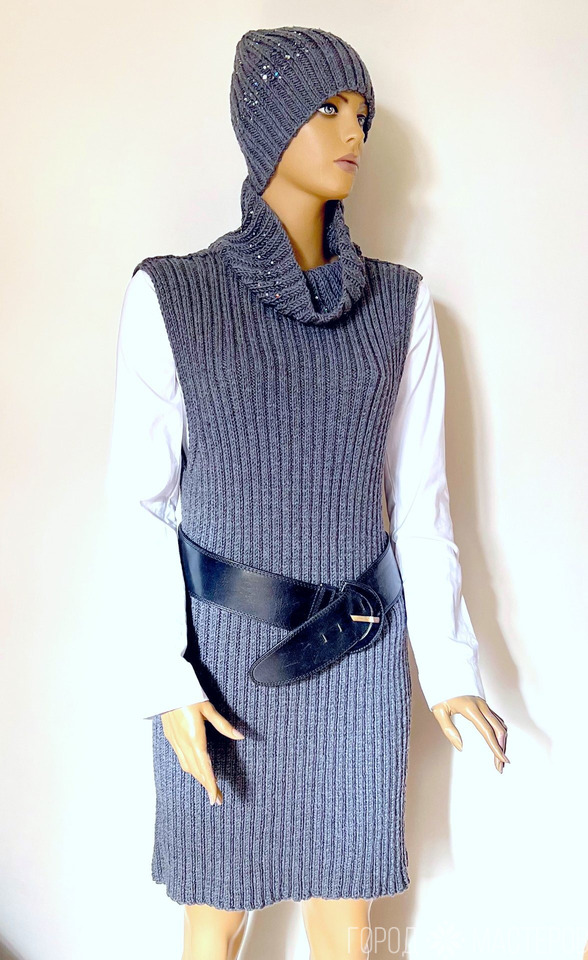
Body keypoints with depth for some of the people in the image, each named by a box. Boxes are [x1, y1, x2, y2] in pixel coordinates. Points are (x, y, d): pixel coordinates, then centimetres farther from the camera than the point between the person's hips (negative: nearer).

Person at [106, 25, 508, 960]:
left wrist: (449, 664, 1)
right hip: (223, 651, -1)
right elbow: (143, 499, -6)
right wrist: (168, 679, -11)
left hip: (358, 654, 2)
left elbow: (419, 494, 2)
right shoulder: (168, 295, -7)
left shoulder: (401, 302, 0)